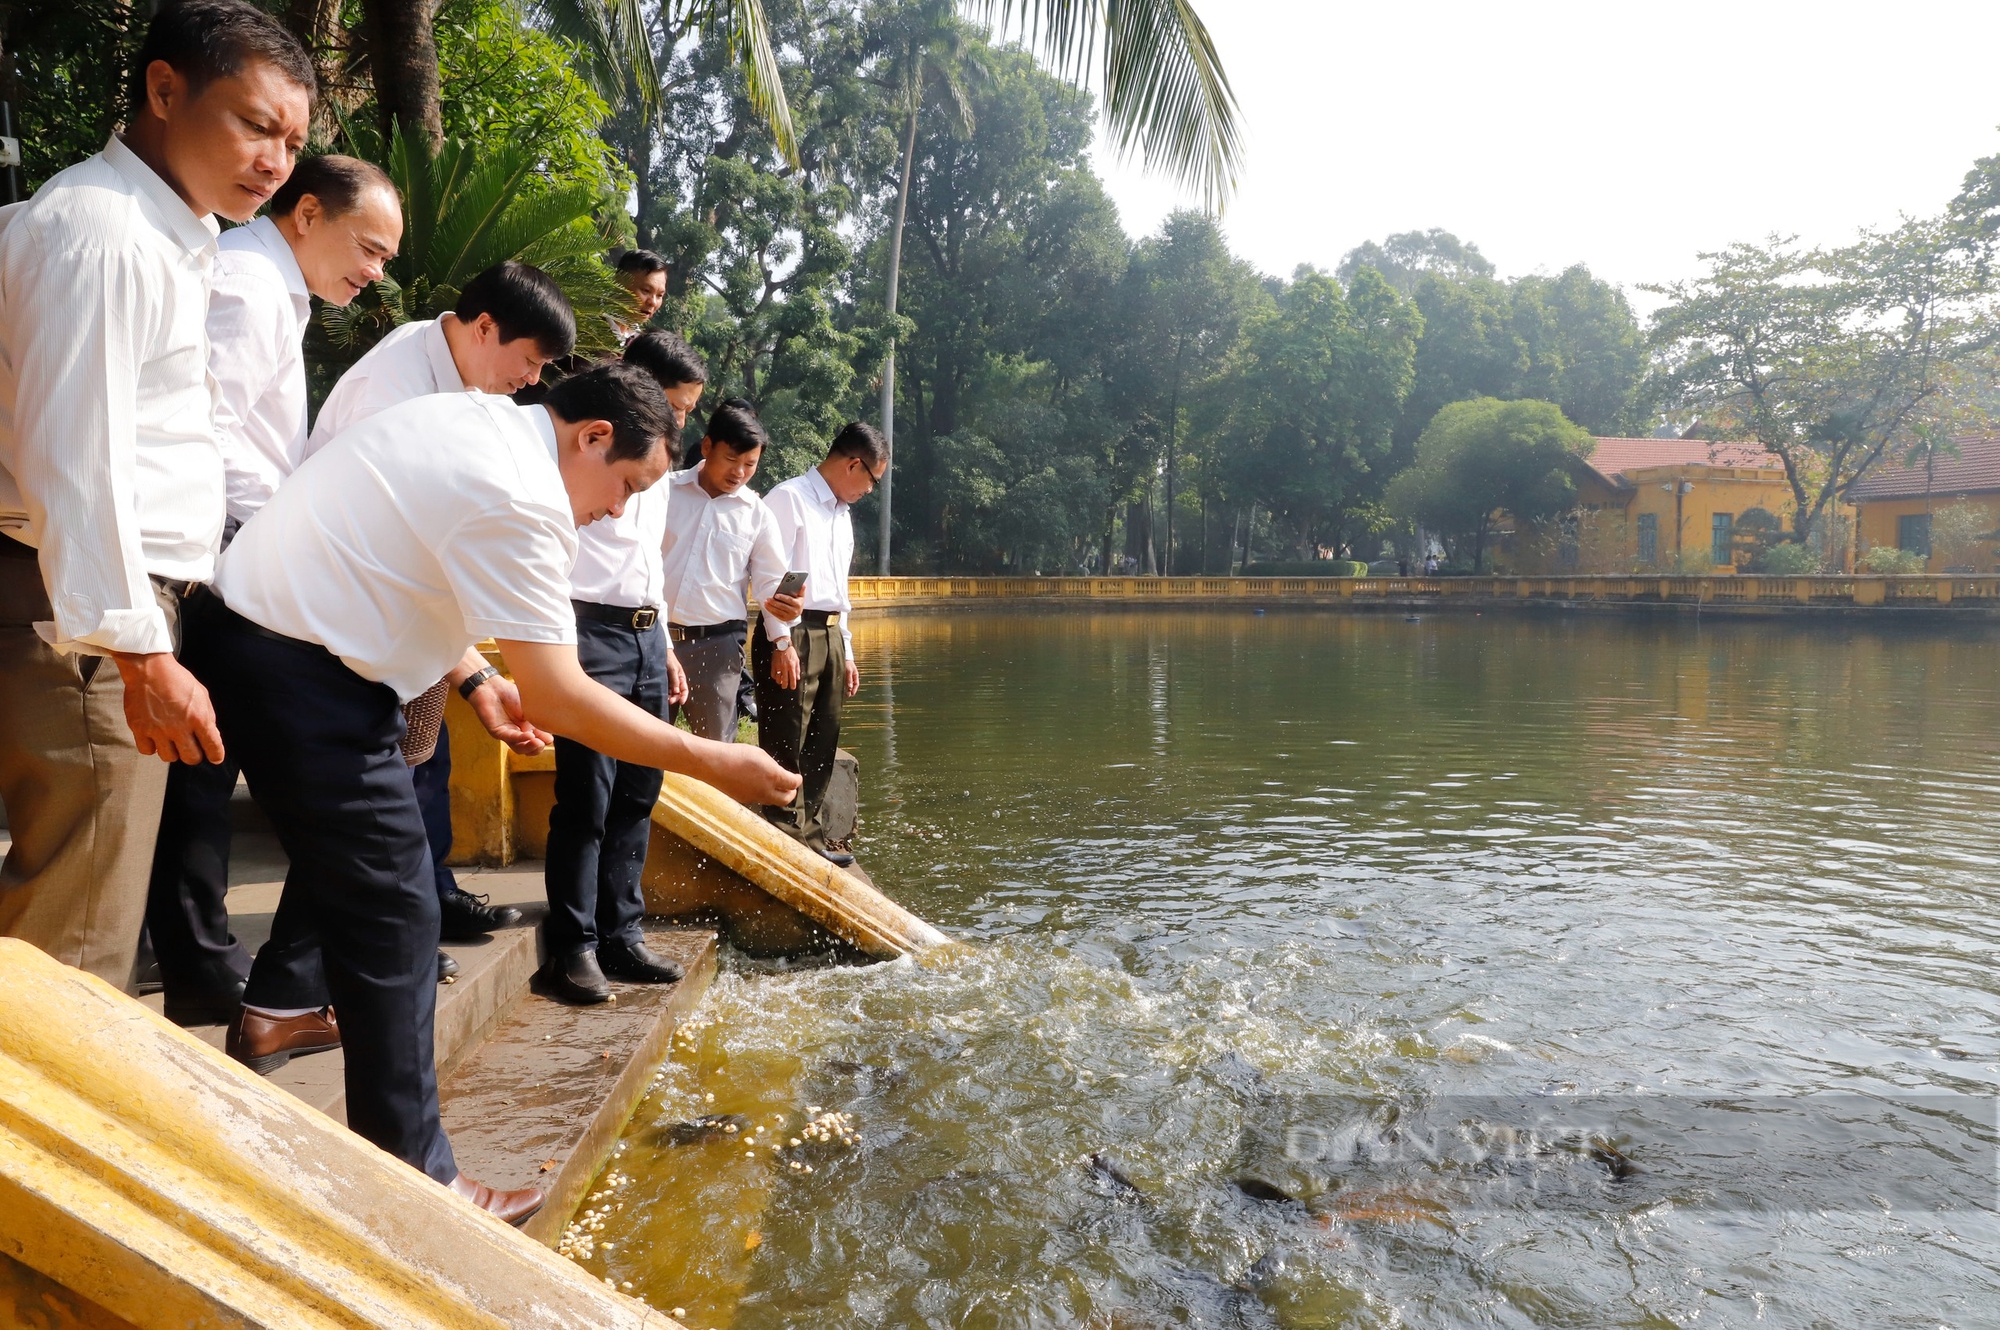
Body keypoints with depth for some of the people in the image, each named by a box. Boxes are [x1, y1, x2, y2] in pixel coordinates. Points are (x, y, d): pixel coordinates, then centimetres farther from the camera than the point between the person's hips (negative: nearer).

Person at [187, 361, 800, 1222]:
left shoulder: (473, 417, 8)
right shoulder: (523, 502, -22)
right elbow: (556, 699, -22)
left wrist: (474, 679, 14)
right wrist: (714, 764, -18)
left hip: (243, 623, 11)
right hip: (301, 676, -11)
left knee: (337, 839, 30)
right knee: (393, 915, -7)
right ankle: (415, 1180, 0)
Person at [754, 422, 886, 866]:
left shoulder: (842, 515, 22)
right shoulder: (789, 498, -6)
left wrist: (846, 653, 20)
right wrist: (781, 642, -20)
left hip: (830, 634, 9)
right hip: (791, 634, -9)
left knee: (821, 744, 11)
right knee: (787, 744, -6)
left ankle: (808, 836, 19)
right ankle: (788, 839, 0)